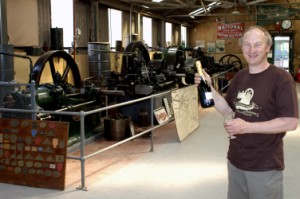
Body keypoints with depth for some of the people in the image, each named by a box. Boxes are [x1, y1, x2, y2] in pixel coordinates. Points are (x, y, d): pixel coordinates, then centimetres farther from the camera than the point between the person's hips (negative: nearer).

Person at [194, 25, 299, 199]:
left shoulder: (281, 78, -15)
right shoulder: (240, 76, 7)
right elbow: (227, 109, 10)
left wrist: (247, 127, -25)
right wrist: (209, 87, -5)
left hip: (265, 165, -6)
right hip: (236, 160, 6)